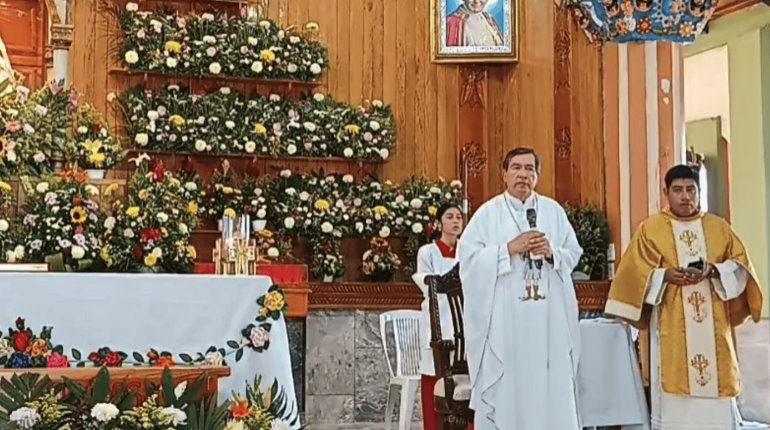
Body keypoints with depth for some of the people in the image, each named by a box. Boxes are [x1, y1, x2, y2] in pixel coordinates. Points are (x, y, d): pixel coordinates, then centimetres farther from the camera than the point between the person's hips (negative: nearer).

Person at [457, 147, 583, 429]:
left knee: (552, 384, 4)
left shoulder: (554, 210, 10)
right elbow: (467, 257, -7)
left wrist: (551, 252, -10)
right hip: (503, 317, -2)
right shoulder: (488, 213, 1)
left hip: (548, 317, 3)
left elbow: (574, 254, 10)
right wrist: (509, 249, -15)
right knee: (505, 386, 0)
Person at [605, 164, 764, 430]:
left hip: (713, 327, 2)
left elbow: (741, 265, 7)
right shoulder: (650, 229, 6)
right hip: (672, 328, -2)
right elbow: (635, 273, 1)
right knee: (675, 407, -5)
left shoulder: (719, 227, 13)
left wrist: (713, 270, -12)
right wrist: (665, 275, -17)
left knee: (716, 406, 1)